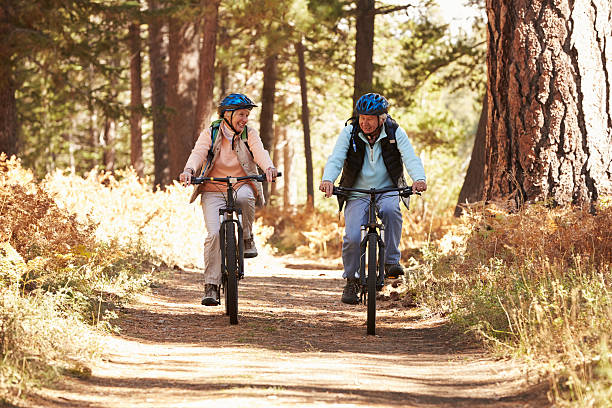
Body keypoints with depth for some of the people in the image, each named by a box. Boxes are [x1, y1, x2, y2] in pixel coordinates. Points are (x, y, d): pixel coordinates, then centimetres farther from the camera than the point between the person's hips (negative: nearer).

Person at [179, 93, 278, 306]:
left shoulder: (249, 134, 2)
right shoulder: (210, 134, 0)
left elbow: (259, 152, -16)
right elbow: (198, 153, -17)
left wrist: (269, 168, -39)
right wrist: (189, 170, -39)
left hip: (242, 185, 0)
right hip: (213, 190, 0)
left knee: (244, 197, -37)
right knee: (214, 234, -19)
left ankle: (247, 239, -11)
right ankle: (211, 286, -14)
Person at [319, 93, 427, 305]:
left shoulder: (395, 133, -5)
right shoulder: (349, 132, -5)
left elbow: (411, 158, -17)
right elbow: (335, 159, -16)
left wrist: (419, 179, -38)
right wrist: (327, 180, -37)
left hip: (387, 191, 0)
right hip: (357, 194, 0)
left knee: (390, 209, -35)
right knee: (352, 238, -19)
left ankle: (391, 261, -21)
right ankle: (351, 281, 5)